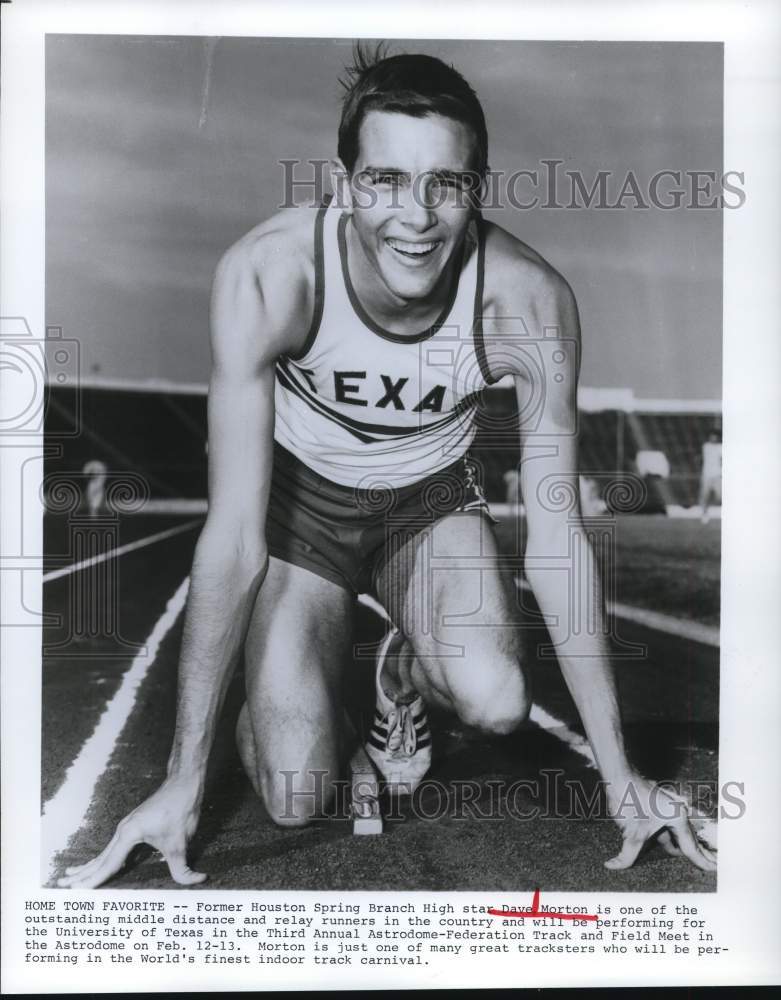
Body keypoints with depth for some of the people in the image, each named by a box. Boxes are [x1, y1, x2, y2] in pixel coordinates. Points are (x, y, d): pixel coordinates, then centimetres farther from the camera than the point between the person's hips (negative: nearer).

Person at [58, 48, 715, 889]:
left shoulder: (529, 302, -28)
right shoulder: (266, 275, -32)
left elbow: (556, 535, -20)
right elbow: (234, 534, -28)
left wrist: (619, 774, -16)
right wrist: (184, 779, -25)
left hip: (433, 494, 2)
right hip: (300, 494, -1)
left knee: (496, 703, -25)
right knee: (295, 800, -10)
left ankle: (405, 670, 11)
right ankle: (301, 677, 25)